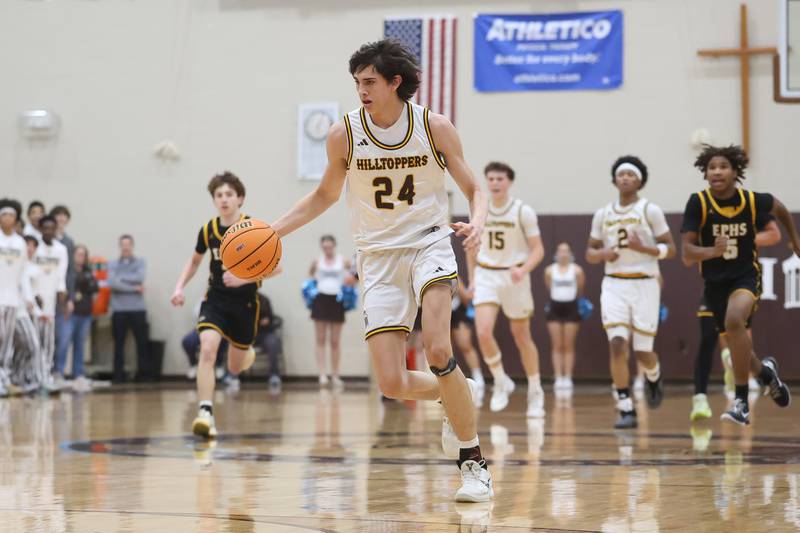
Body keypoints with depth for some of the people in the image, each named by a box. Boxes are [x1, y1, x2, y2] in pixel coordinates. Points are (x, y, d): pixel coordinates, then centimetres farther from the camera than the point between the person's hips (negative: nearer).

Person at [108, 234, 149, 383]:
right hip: (119, 310, 0)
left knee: (142, 343, -1)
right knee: (118, 344, 4)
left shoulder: (140, 262, 9)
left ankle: (143, 375, 6)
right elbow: (112, 283, -8)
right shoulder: (113, 264, 9)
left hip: (138, 309, 0)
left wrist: (121, 278, -6)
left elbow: (141, 278, -10)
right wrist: (134, 288, -11)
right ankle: (118, 376, 9)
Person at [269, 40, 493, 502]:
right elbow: (327, 194, 12)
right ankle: (456, 402, 26)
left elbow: (474, 189, 0)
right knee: (393, 384, -9)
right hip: (379, 256, 2)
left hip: (429, 244, -2)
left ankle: (474, 464, -12)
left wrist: (477, 222, -22)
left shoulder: (435, 127, -8)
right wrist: (274, 230, 2)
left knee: (438, 351, -26)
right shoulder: (344, 134, -4)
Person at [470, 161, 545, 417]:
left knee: (522, 337, 7)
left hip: (514, 277, -2)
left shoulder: (523, 211, -8)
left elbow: (538, 249, -8)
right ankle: (501, 382, 5)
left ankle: (535, 392, 22)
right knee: (483, 332, -17)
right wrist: (472, 279, 12)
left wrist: (523, 269, -25)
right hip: (486, 276, 2)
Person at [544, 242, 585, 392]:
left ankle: (568, 378, 3)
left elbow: (580, 289, 5)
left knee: (569, 346, 0)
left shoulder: (577, 270, -5)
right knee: (557, 346, 0)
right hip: (555, 307, 1)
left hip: (571, 307, -1)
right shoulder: (550, 270, 1)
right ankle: (558, 378, 1)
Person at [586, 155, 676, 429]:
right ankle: (626, 410, -8)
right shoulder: (603, 214, 9)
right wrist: (602, 254, -7)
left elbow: (670, 249, -3)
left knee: (642, 351, 2)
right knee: (617, 346, -13)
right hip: (614, 284, 2)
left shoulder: (650, 210, -2)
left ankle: (653, 376, 39)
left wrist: (643, 247, -19)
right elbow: (590, 253, 15)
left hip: (644, 285, -2)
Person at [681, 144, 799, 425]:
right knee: (737, 349, 14)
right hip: (715, 282, 2)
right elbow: (687, 253, -18)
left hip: (746, 276, -2)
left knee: (734, 320, -32)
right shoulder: (698, 203, -15)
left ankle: (741, 401, -25)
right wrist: (713, 251, -38)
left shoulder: (752, 201, -11)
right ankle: (765, 371, 51)